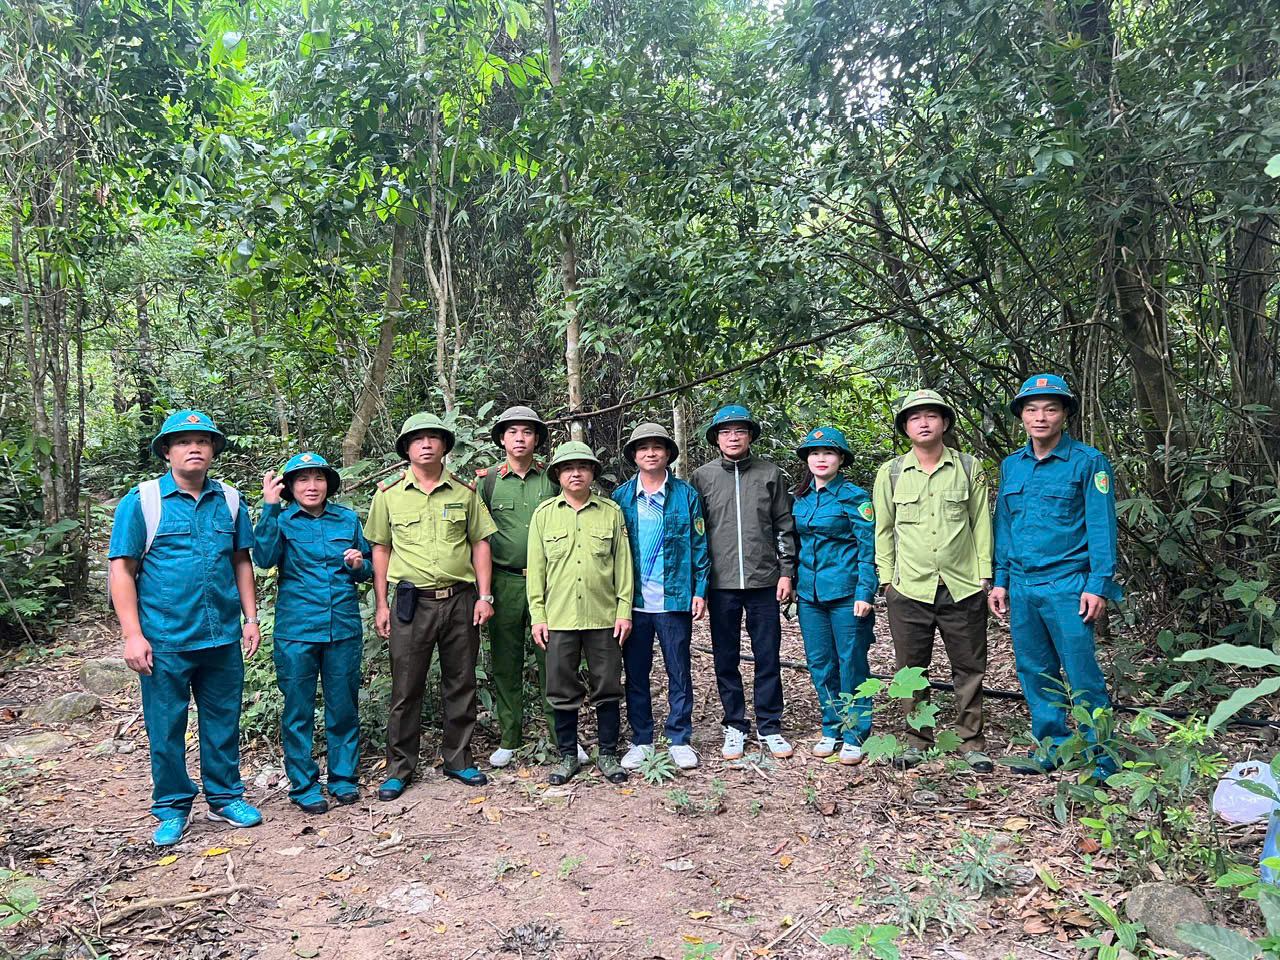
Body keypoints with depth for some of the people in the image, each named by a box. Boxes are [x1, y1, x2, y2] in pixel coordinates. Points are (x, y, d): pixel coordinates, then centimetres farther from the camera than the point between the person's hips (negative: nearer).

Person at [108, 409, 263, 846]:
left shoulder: (229, 499, 7)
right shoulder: (141, 501, -3)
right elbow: (121, 570, -4)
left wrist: (251, 618, 8)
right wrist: (133, 635, -10)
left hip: (223, 637, 3)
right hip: (165, 641, -3)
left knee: (223, 722, 12)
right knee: (165, 727, 8)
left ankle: (225, 798, 28)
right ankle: (172, 809, 25)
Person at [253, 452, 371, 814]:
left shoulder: (348, 519, 8)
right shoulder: (282, 520, 1)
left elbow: (368, 569, 16)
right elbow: (265, 558, -17)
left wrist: (359, 564, -7)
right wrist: (270, 508, -20)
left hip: (344, 628, 2)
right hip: (296, 630, -2)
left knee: (344, 707, 9)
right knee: (298, 710, 5)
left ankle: (343, 778, 24)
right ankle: (304, 785, 19)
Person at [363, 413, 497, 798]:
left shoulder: (464, 493, 6)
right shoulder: (388, 495, 4)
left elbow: (480, 543, 8)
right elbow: (381, 550, 7)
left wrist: (484, 596, 0)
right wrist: (381, 605, 2)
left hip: (460, 600, 2)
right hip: (412, 603, -1)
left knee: (461, 685, 10)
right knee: (406, 689, 4)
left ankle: (458, 760, 24)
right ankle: (399, 768, 18)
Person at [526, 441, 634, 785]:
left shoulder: (611, 511, 5)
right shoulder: (544, 514, 6)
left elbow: (623, 564, 5)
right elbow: (536, 568, 6)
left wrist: (624, 610, 0)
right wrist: (538, 615, 1)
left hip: (604, 617, 0)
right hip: (559, 617, 0)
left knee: (608, 689, 7)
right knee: (563, 690, 8)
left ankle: (608, 754, 22)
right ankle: (568, 755, 23)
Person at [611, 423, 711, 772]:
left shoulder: (686, 495, 3)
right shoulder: (620, 497, 6)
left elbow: (699, 545, 3)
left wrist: (699, 590, -3)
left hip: (675, 599, -1)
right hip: (633, 600, 2)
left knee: (679, 673, 7)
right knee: (635, 674, 9)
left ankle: (680, 740, 20)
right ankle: (641, 740, 23)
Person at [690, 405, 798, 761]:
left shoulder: (770, 474, 5)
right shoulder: (701, 477, 4)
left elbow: (785, 527, 8)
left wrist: (786, 572, 1)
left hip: (764, 583, 0)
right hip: (721, 585, 0)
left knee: (768, 659, 7)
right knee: (726, 660, 8)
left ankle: (770, 727, 21)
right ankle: (735, 726, 23)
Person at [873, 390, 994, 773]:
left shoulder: (970, 468, 4)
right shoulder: (890, 472, 4)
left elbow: (982, 524, 8)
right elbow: (883, 529, 9)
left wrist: (985, 575, 4)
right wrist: (886, 579, 6)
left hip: (963, 588, 0)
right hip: (908, 589, 0)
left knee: (969, 668, 8)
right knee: (911, 669, 8)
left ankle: (972, 744, 23)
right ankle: (917, 741, 23)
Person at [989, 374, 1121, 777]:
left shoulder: (1088, 461, -3)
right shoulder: (1011, 466, 12)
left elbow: (1101, 527, -5)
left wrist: (1099, 585, -11)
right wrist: (1000, 580, 12)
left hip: (1067, 586, -5)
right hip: (1021, 587, 5)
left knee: (1082, 675, -2)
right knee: (1036, 672, 11)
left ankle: (1102, 759, 12)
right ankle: (1053, 747, 25)